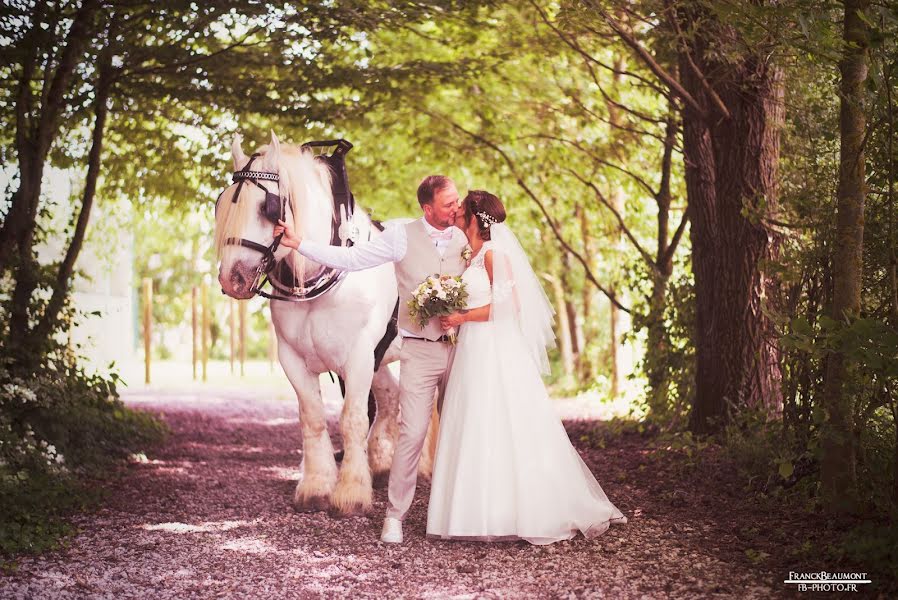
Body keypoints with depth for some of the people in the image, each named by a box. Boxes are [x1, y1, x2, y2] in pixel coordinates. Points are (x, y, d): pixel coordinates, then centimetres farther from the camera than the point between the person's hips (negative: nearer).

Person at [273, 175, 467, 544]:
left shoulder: (466, 240, 5)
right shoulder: (402, 237, -3)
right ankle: (395, 515, 1)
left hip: (459, 347, 3)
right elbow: (348, 258, -3)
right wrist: (298, 243, -8)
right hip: (420, 351, -3)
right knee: (413, 433, -9)